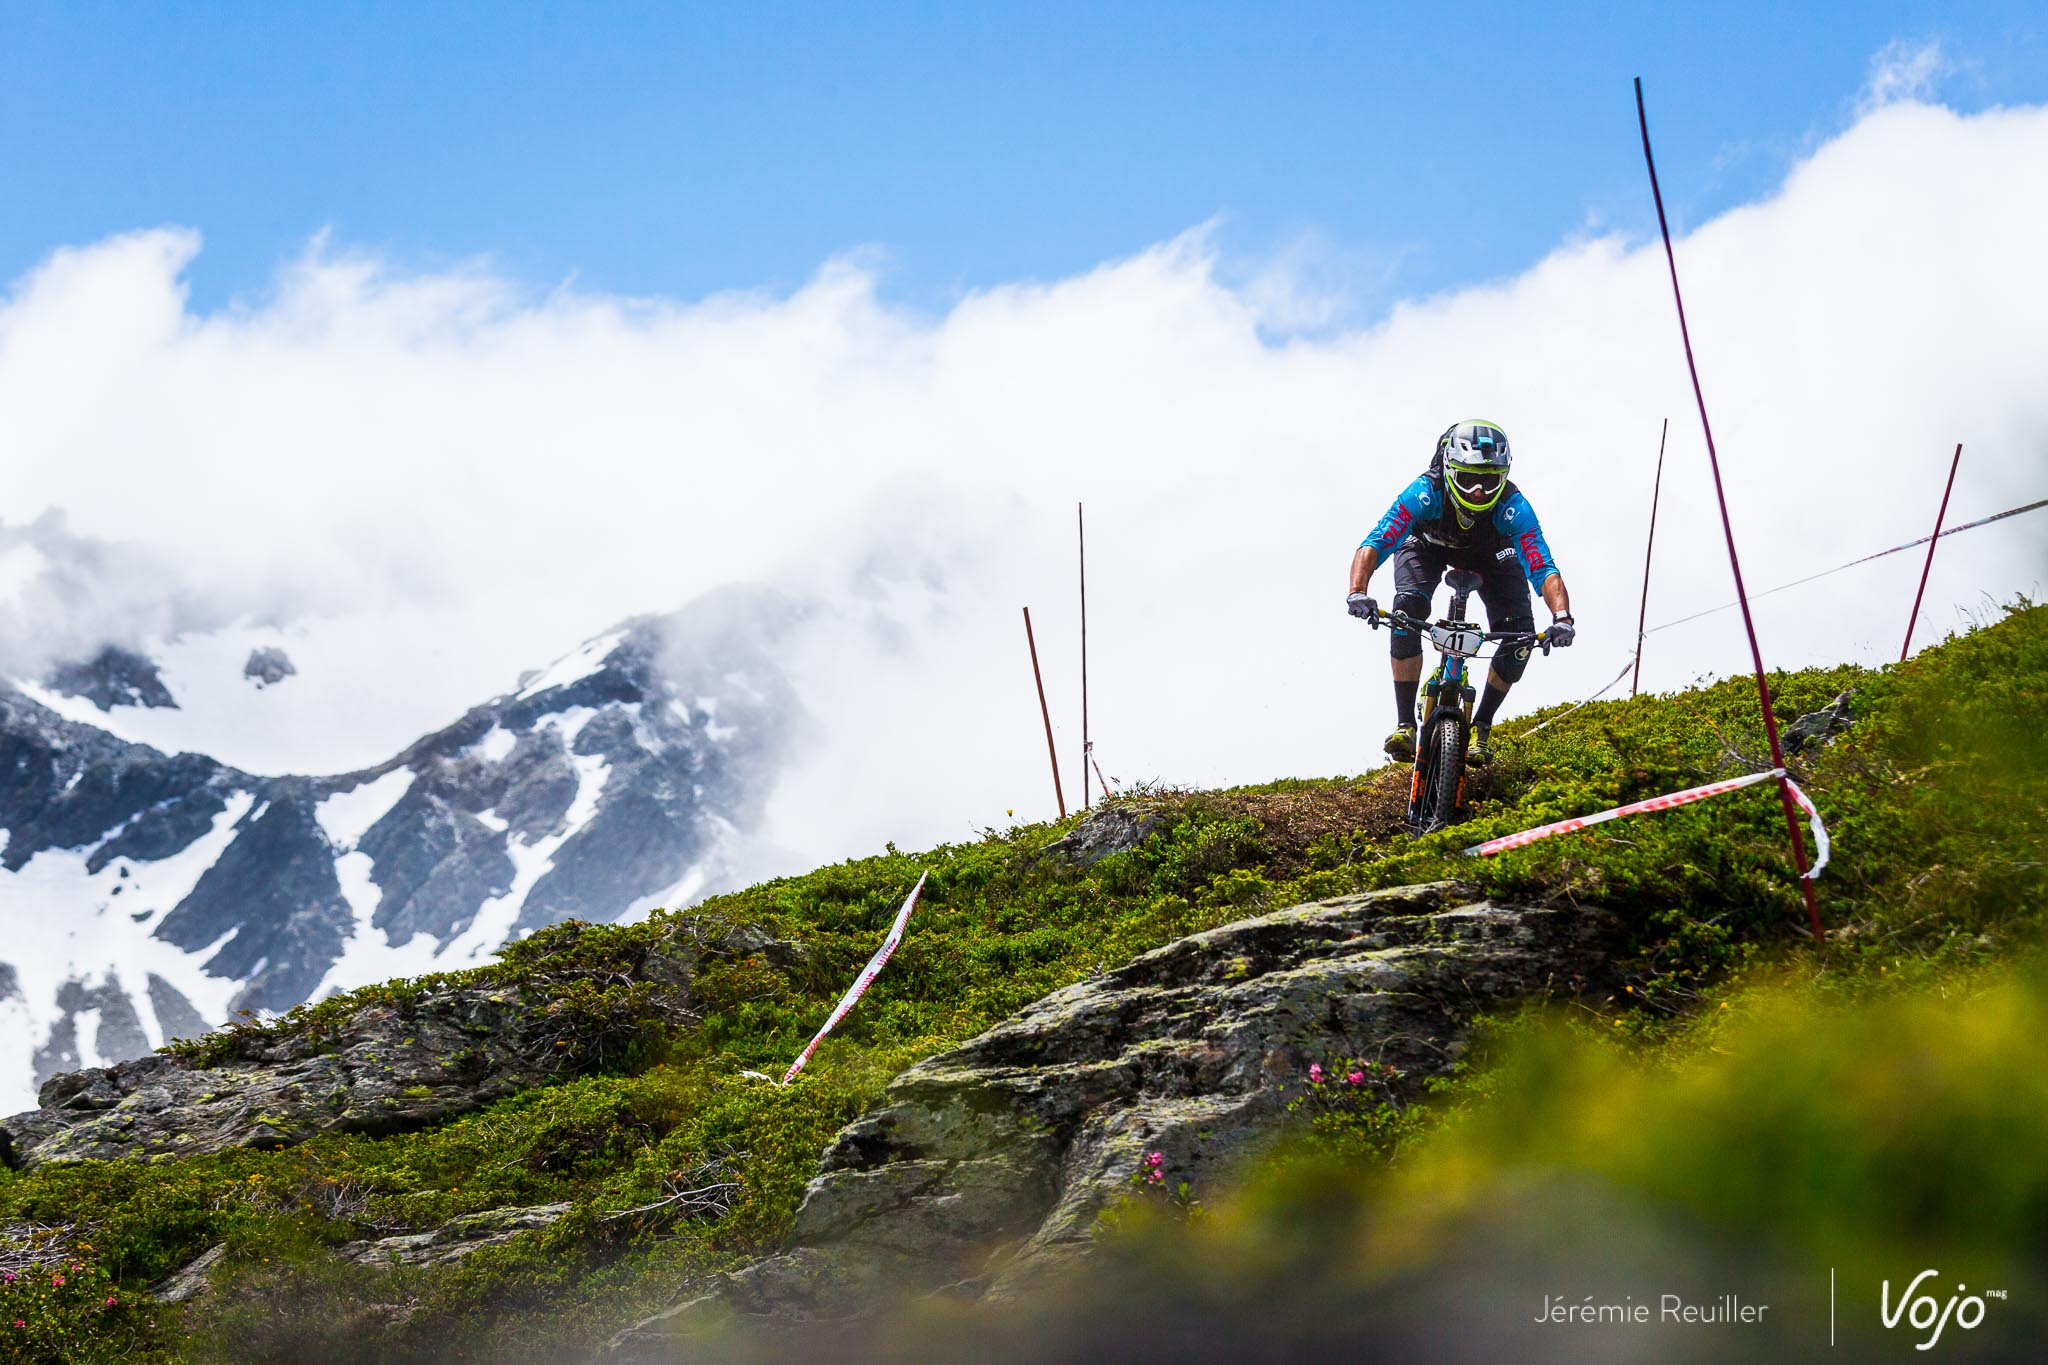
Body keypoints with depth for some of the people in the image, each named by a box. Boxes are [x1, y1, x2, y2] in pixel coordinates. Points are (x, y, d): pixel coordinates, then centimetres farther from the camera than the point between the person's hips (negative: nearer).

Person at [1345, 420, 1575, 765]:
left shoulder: (1513, 507, -38)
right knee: (1408, 608, -30)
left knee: (1519, 636, -19)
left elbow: (1544, 569, -44)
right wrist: (1358, 592, -64)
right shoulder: (1426, 493, -40)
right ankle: (1405, 725, -20)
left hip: (1489, 552, 1)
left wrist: (1562, 617, -62)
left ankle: (1481, 725, 2)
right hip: (1427, 544, -1)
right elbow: (1374, 544, -46)